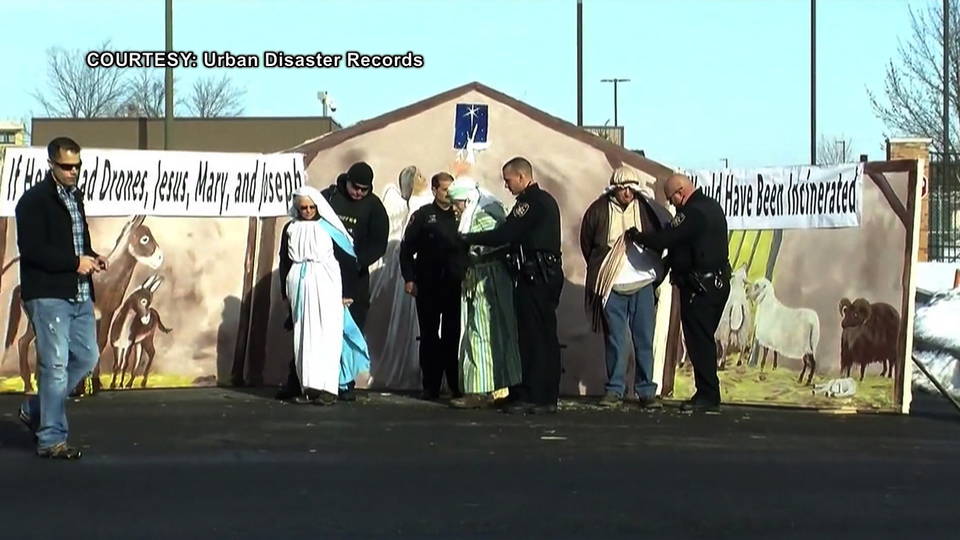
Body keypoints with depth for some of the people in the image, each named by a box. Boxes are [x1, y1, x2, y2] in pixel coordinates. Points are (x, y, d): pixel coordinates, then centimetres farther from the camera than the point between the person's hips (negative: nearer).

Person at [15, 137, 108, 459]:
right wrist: (75, 262, -18)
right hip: (48, 295, -8)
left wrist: (91, 259, 5)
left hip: (80, 294, 8)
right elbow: (31, 249, -18)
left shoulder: (75, 197, 16)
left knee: (87, 357, 10)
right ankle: (51, 439, 2)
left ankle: (35, 410, 26)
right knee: (55, 365, -6)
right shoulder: (34, 201, -9)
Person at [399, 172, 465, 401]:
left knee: (453, 336, 1)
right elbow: (407, 248, 1)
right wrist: (409, 278, -6)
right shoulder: (423, 215, 4)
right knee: (429, 336, 4)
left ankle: (456, 385, 6)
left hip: (455, 286, 1)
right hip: (428, 287, -1)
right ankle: (430, 387, 9)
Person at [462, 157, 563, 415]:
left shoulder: (530, 202, -13)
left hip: (533, 277, -10)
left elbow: (504, 234, -17)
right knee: (546, 337, 10)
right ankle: (548, 396, 14)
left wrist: (468, 238, -7)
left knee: (531, 337, -8)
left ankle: (533, 398, -7)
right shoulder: (547, 200, 18)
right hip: (549, 275, 10)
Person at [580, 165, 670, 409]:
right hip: (611, 286, -1)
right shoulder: (599, 210, -1)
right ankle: (614, 389, 9)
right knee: (614, 339, 3)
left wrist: (652, 267, 11)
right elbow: (586, 243, 11)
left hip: (642, 285, 1)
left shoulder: (647, 209, 0)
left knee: (644, 339, 2)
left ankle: (646, 391, 8)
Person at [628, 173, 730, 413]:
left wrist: (636, 235, -6)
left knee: (698, 341, -6)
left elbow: (663, 240, -20)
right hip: (718, 282, 10)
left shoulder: (693, 213, -18)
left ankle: (707, 395, -4)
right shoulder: (712, 207, 15)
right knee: (704, 340, 14)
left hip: (699, 287, -10)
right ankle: (708, 395, 17)